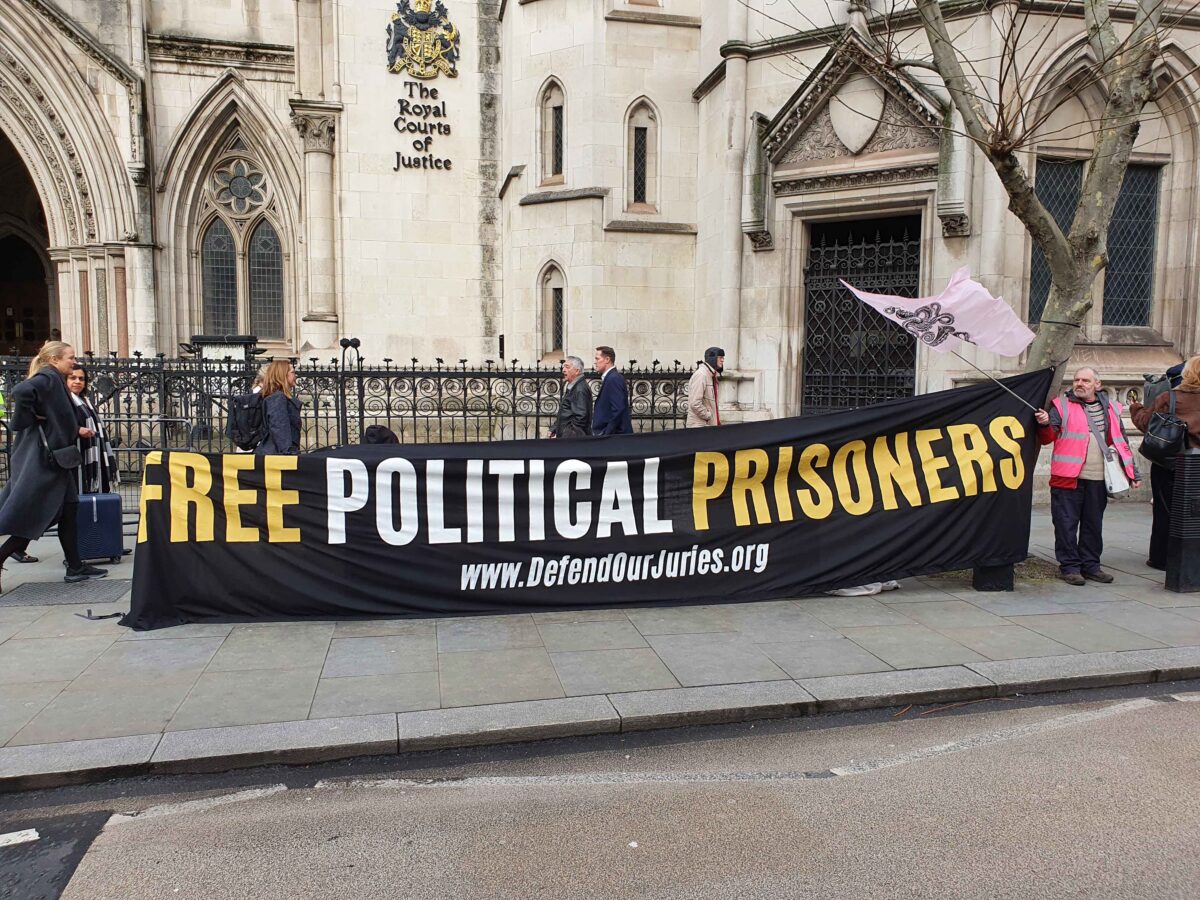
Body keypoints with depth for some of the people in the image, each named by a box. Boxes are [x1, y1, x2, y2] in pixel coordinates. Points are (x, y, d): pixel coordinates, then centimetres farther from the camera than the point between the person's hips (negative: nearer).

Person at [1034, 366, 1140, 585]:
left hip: (1098, 478, 4)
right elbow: (1048, 438, -3)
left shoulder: (1110, 408, 12)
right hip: (1068, 476, -3)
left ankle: (1090, 565, 22)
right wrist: (1045, 425, -25)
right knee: (1067, 523, -1)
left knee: (1094, 523, 11)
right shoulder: (1062, 405, 2)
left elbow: (1121, 442, 17)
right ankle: (1069, 566, 9)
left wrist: (1132, 473, 14)